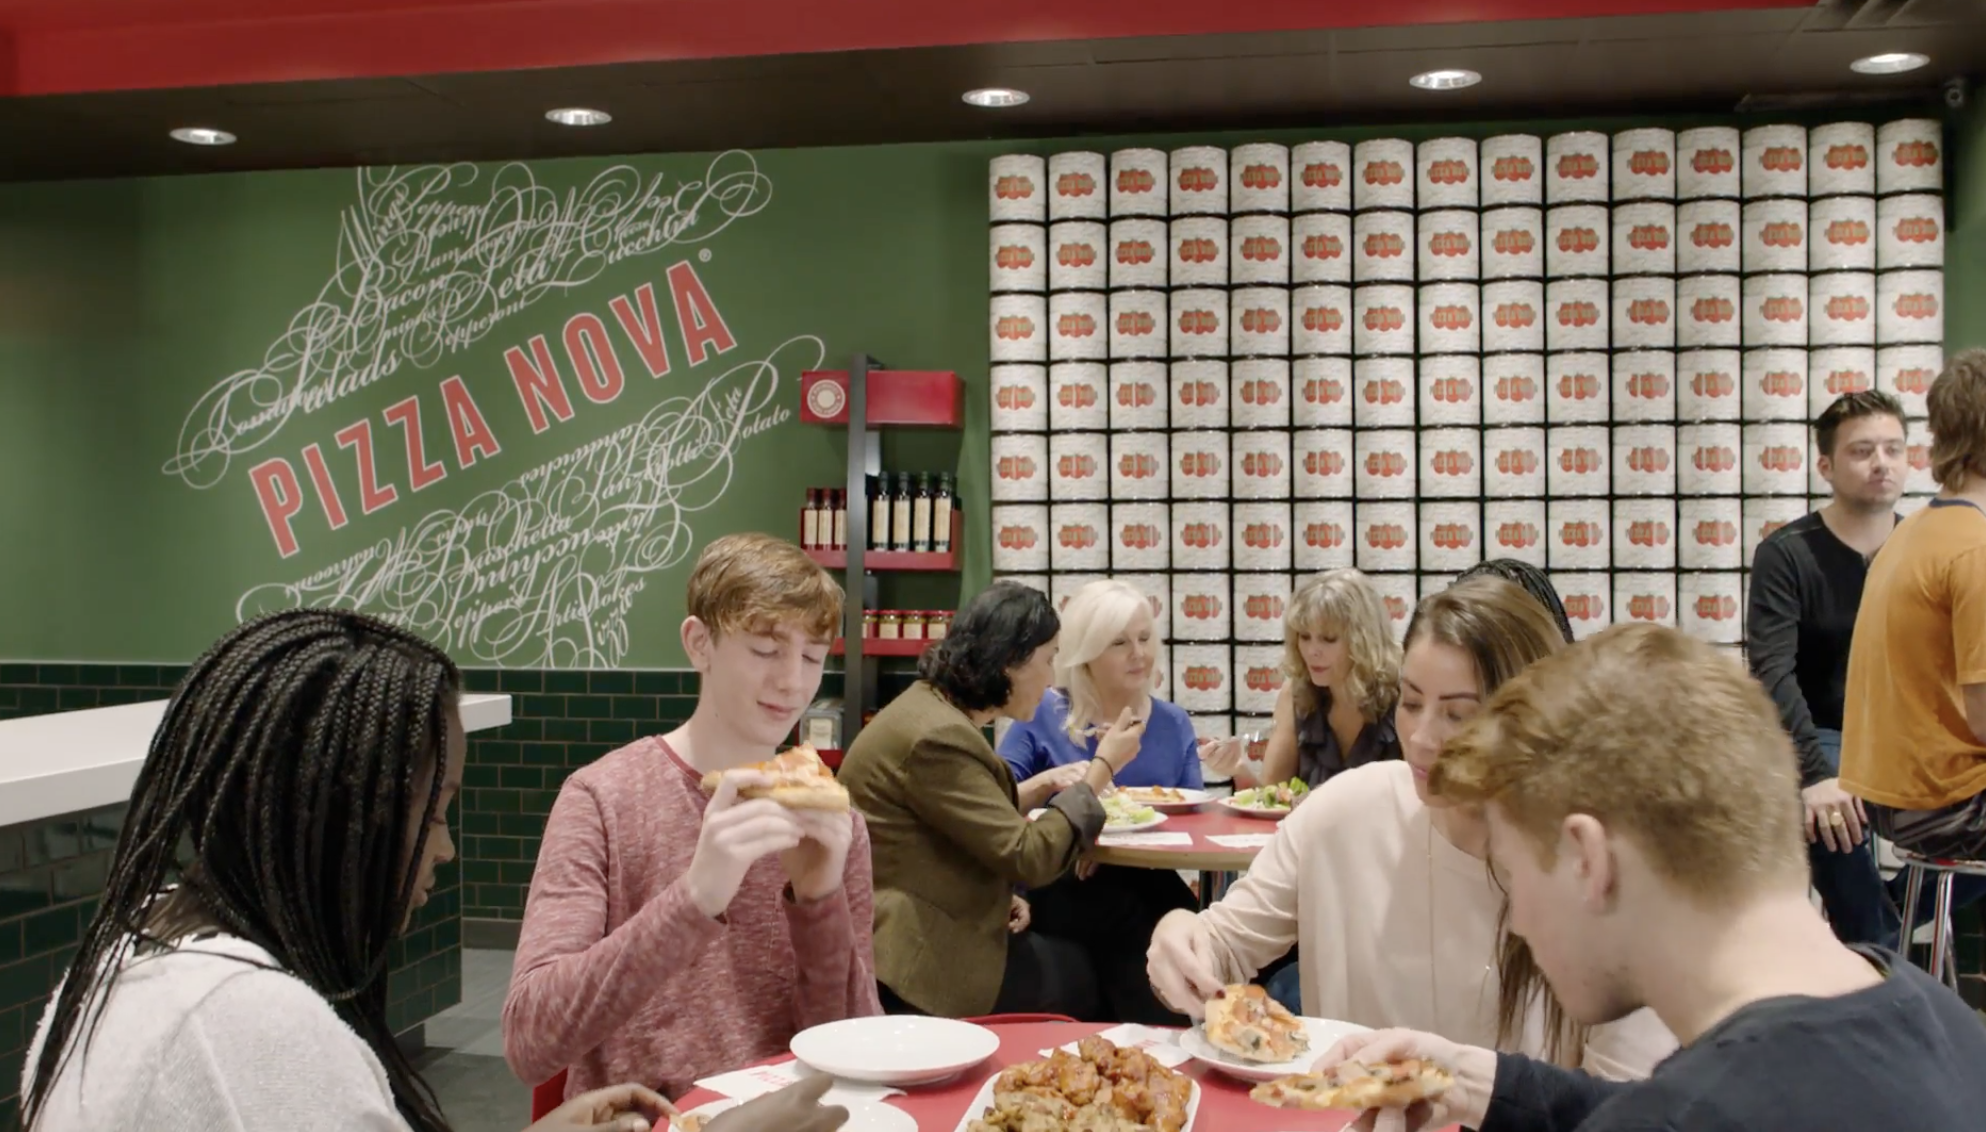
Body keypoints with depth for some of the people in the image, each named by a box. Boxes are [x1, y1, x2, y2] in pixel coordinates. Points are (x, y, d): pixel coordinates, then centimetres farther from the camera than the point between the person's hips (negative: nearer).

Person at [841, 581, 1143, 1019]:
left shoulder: (935, 707, 9)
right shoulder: (937, 736, -22)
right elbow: (1028, 857, -20)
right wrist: (1103, 767, -11)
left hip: (928, 933, 9)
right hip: (918, 961, -9)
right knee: (1086, 975, 6)